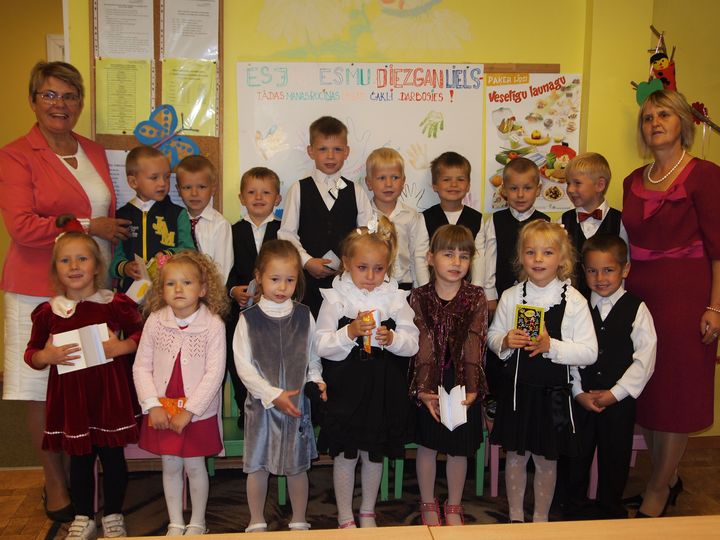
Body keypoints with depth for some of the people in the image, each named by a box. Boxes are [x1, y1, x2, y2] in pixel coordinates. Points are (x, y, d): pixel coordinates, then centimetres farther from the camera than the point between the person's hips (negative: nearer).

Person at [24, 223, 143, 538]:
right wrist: (48, 356, -13)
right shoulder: (48, 312, 0)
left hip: (109, 392, -1)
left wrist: (120, 347, -14)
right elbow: (31, 354, 8)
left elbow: (141, 334, 3)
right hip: (70, 394, 2)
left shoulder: (115, 304, -6)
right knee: (79, 459, 13)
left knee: (112, 456, 9)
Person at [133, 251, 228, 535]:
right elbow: (141, 366, -1)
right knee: (170, 466, 12)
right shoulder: (155, 321, -5)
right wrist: (152, 405, -9)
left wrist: (188, 411, -16)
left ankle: (197, 522, 29)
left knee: (195, 466, 9)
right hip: (162, 411, 2)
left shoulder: (213, 325, -14)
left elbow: (214, 373, -15)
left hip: (198, 413, -2)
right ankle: (176, 523, 29)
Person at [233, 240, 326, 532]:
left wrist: (316, 380, -10)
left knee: (298, 465, 12)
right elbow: (243, 366, -9)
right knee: (257, 465, 11)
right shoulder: (249, 319, -7)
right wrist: (274, 395, -15)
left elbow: (313, 356, 9)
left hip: (298, 402, 1)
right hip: (261, 402, -1)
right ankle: (257, 523, 30)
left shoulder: (304, 316, 0)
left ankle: (299, 522, 30)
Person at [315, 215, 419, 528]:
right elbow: (321, 345, -9)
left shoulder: (396, 299, -2)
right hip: (345, 391, -2)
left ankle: (368, 513, 37)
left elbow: (412, 344, -2)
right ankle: (345, 518, 28)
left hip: (383, 391, 2)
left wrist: (392, 338, -21)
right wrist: (350, 333, -24)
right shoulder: (335, 298, -7)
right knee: (345, 456, 9)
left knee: (374, 455, 16)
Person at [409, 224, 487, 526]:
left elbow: (475, 346, -11)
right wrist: (423, 389, -19)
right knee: (427, 445, 12)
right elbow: (422, 346, -11)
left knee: (459, 448, 12)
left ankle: (454, 507, 33)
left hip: (463, 384, 0)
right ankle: (428, 505, 33)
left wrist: (472, 389, -19)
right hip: (429, 384, 0)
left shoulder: (476, 297, -4)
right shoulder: (419, 298, -5)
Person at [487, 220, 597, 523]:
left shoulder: (574, 301, -8)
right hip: (517, 388, 2)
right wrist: (504, 342, -15)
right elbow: (492, 336, 7)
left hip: (554, 392, -1)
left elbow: (589, 352, -11)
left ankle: (541, 518, 36)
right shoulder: (510, 297, -2)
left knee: (546, 460, 14)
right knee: (515, 457, 15)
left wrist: (551, 346, -24)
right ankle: (515, 516, 35)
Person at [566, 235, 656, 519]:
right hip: (581, 398, 2)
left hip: (619, 400, -2)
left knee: (615, 458, 11)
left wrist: (615, 393, -13)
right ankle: (574, 506, 31)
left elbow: (644, 358, -9)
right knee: (576, 455, 12)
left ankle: (610, 510, 30)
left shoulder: (637, 309, -5)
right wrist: (579, 393, -9)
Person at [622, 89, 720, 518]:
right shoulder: (634, 181, 12)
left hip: (685, 296, -6)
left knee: (676, 394, 3)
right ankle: (670, 479, 29)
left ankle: (657, 494, 16)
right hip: (638, 295, 6)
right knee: (646, 392, 10)